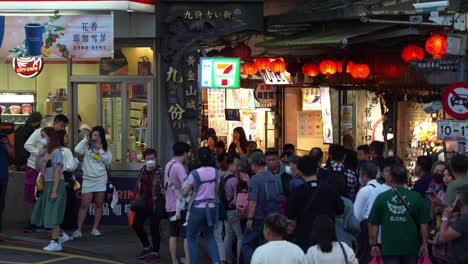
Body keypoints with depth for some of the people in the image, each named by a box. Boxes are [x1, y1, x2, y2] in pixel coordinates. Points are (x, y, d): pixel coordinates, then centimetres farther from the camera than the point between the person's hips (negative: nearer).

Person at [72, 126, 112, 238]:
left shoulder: (105, 147, 6)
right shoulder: (87, 146, -1)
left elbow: (108, 161, -1)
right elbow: (77, 150, -19)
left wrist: (100, 150, -8)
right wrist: (85, 139, -12)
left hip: (101, 178, 2)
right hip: (88, 178, -2)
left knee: (99, 204, 6)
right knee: (84, 205, -5)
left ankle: (95, 228, 14)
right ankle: (79, 229, -3)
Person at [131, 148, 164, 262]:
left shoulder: (160, 172, -10)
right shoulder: (142, 171, 9)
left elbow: (164, 188, -16)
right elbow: (137, 186, 16)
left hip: (155, 205, -7)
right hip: (143, 204, 7)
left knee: (154, 228, -1)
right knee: (137, 225, 10)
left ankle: (155, 252, 13)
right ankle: (147, 247, 29)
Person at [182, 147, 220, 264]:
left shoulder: (194, 174, -12)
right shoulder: (215, 172, -1)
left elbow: (185, 193, -6)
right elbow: (217, 190, 4)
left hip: (198, 208, -4)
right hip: (212, 207, 4)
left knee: (191, 237, 13)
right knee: (209, 236, 20)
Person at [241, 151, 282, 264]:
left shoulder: (255, 179, -14)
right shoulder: (273, 178, 7)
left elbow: (253, 201, -20)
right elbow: (278, 198, 14)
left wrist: (250, 218, -17)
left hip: (259, 218, -7)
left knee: (246, 245, 2)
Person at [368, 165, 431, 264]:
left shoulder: (381, 198, -2)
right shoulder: (416, 197, -2)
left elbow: (373, 224, 0)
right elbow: (424, 224, 0)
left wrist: (373, 245, 7)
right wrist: (424, 244, 7)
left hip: (389, 247, -1)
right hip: (411, 247, 1)